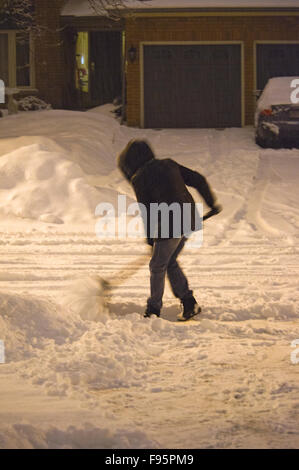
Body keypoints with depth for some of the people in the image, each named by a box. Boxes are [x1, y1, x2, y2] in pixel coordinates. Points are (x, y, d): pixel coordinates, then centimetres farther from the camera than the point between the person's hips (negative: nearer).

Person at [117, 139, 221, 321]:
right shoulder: (169, 164, 12)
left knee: (158, 266, 10)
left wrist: (150, 237, 5)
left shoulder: (140, 178, -7)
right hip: (188, 221, 7)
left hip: (170, 225, -7)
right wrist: (212, 203, 24)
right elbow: (198, 180, 14)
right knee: (170, 262, 21)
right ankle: (189, 302, 15)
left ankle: (154, 308, 20)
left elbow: (146, 211, -7)